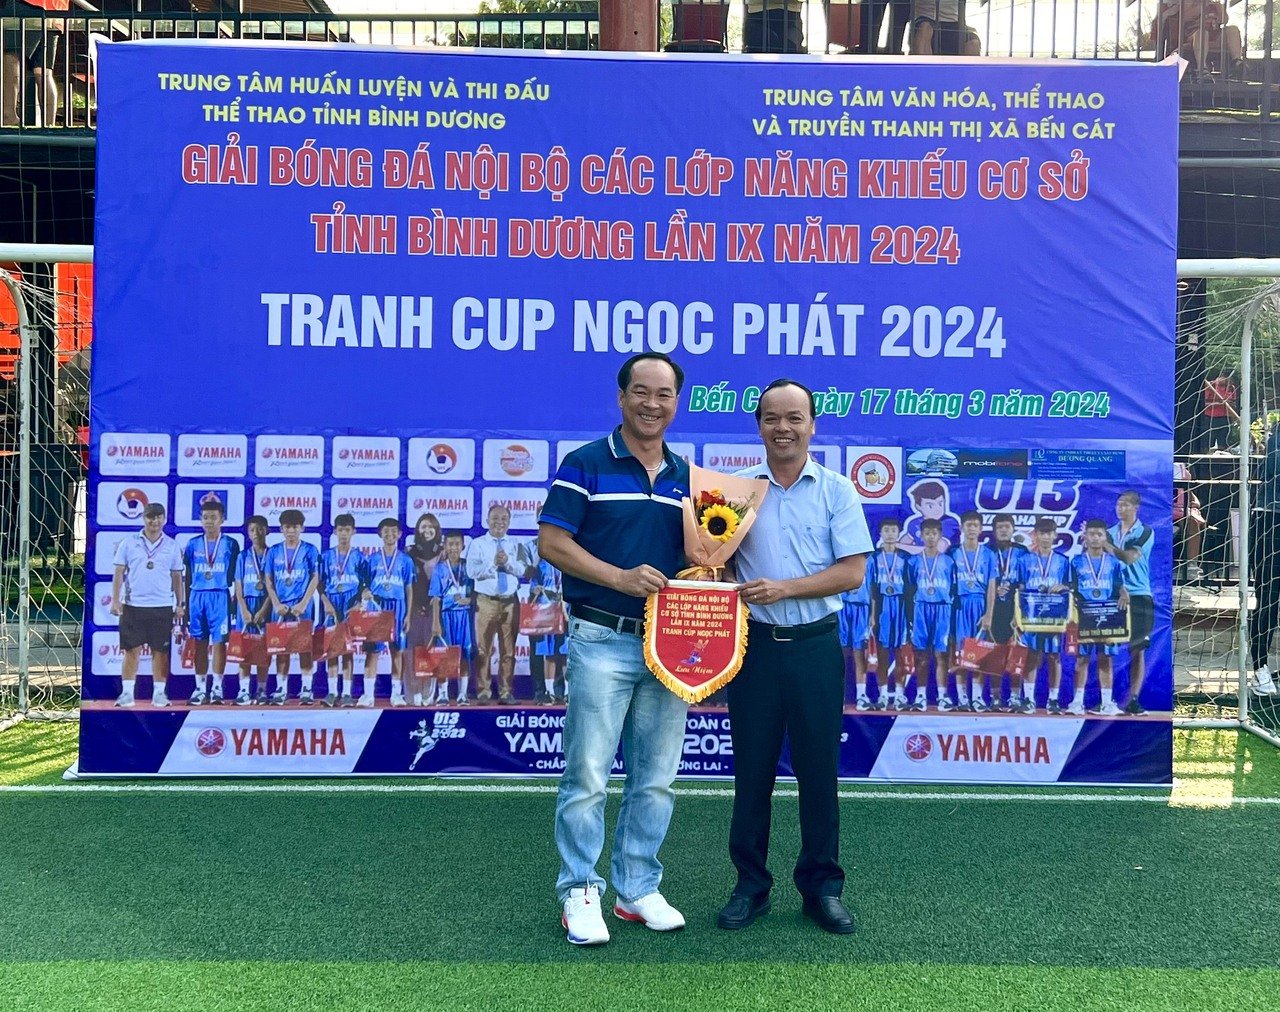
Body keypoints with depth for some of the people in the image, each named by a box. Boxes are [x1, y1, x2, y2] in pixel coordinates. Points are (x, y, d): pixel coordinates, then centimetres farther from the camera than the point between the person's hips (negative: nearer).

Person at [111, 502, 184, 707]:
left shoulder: (172, 546, 7)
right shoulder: (128, 543, 5)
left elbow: (177, 577, 11)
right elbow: (119, 573, 4)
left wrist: (180, 604, 7)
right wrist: (115, 599, -4)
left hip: (162, 607, 1)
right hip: (133, 605, -1)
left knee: (160, 651, 4)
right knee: (131, 650, 2)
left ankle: (159, 692, 11)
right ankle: (127, 692, 8)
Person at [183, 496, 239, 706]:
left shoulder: (230, 545, 4)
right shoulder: (192, 545, 10)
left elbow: (236, 577, 6)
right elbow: (187, 577, 13)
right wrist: (184, 603, 10)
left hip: (220, 597, -2)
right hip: (197, 596, 2)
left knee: (219, 642, -3)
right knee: (199, 643, 5)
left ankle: (217, 688, 4)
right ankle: (200, 688, 11)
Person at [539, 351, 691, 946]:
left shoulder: (686, 477, 13)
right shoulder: (586, 465, -3)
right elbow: (551, 543, -9)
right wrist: (620, 577, -19)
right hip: (603, 641, -5)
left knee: (656, 779, 10)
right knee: (587, 775, -1)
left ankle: (638, 890, 22)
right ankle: (579, 893, 11)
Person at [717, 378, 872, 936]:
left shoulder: (837, 491, 2)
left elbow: (852, 572, -5)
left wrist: (784, 588, -15)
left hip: (815, 645, -1)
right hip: (753, 643, 1)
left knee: (819, 767, 5)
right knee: (751, 768, 6)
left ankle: (822, 886, 18)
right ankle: (750, 884, 18)